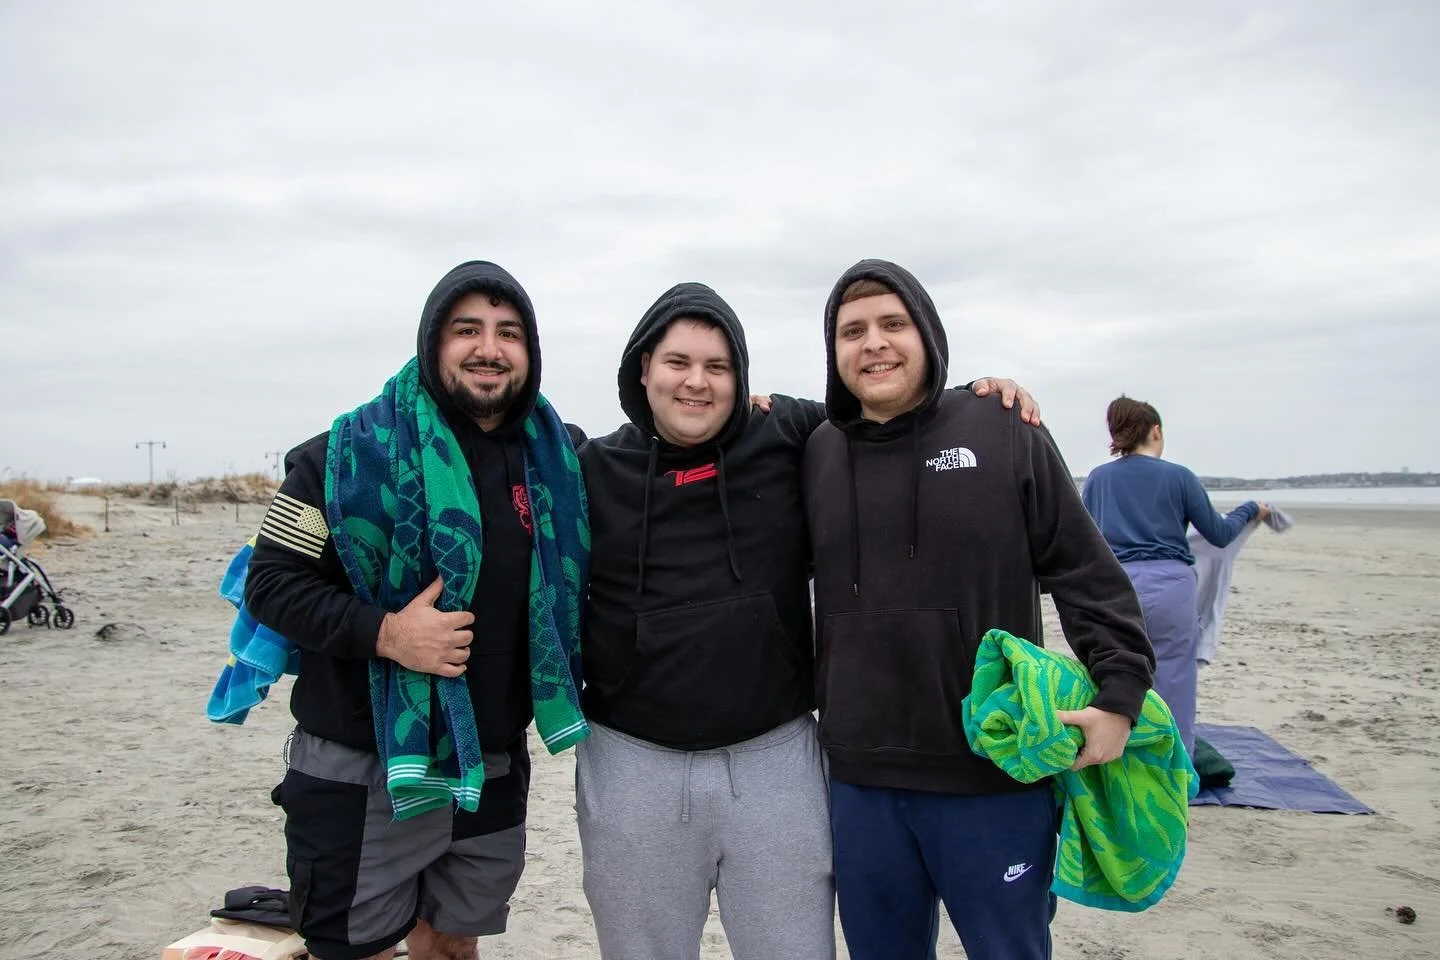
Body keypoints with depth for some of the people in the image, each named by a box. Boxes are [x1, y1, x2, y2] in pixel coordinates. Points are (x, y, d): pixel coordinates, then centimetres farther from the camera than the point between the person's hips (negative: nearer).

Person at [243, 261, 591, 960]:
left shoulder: (561, 455, 3)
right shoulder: (355, 451, -10)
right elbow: (271, 582, -9)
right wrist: (384, 633, -25)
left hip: (493, 772, 4)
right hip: (361, 776, -4)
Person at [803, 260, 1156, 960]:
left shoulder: (1002, 431, -3)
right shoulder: (817, 453, 4)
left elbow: (1087, 574, -1)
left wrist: (1119, 693, -10)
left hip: (997, 772, -2)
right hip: (859, 777, 3)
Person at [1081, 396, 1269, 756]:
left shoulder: (1097, 478, 7)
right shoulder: (1178, 476, 1)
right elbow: (1219, 534, 8)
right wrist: (1251, 510, 26)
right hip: (1168, 587, -2)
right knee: (1174, 694, 7)